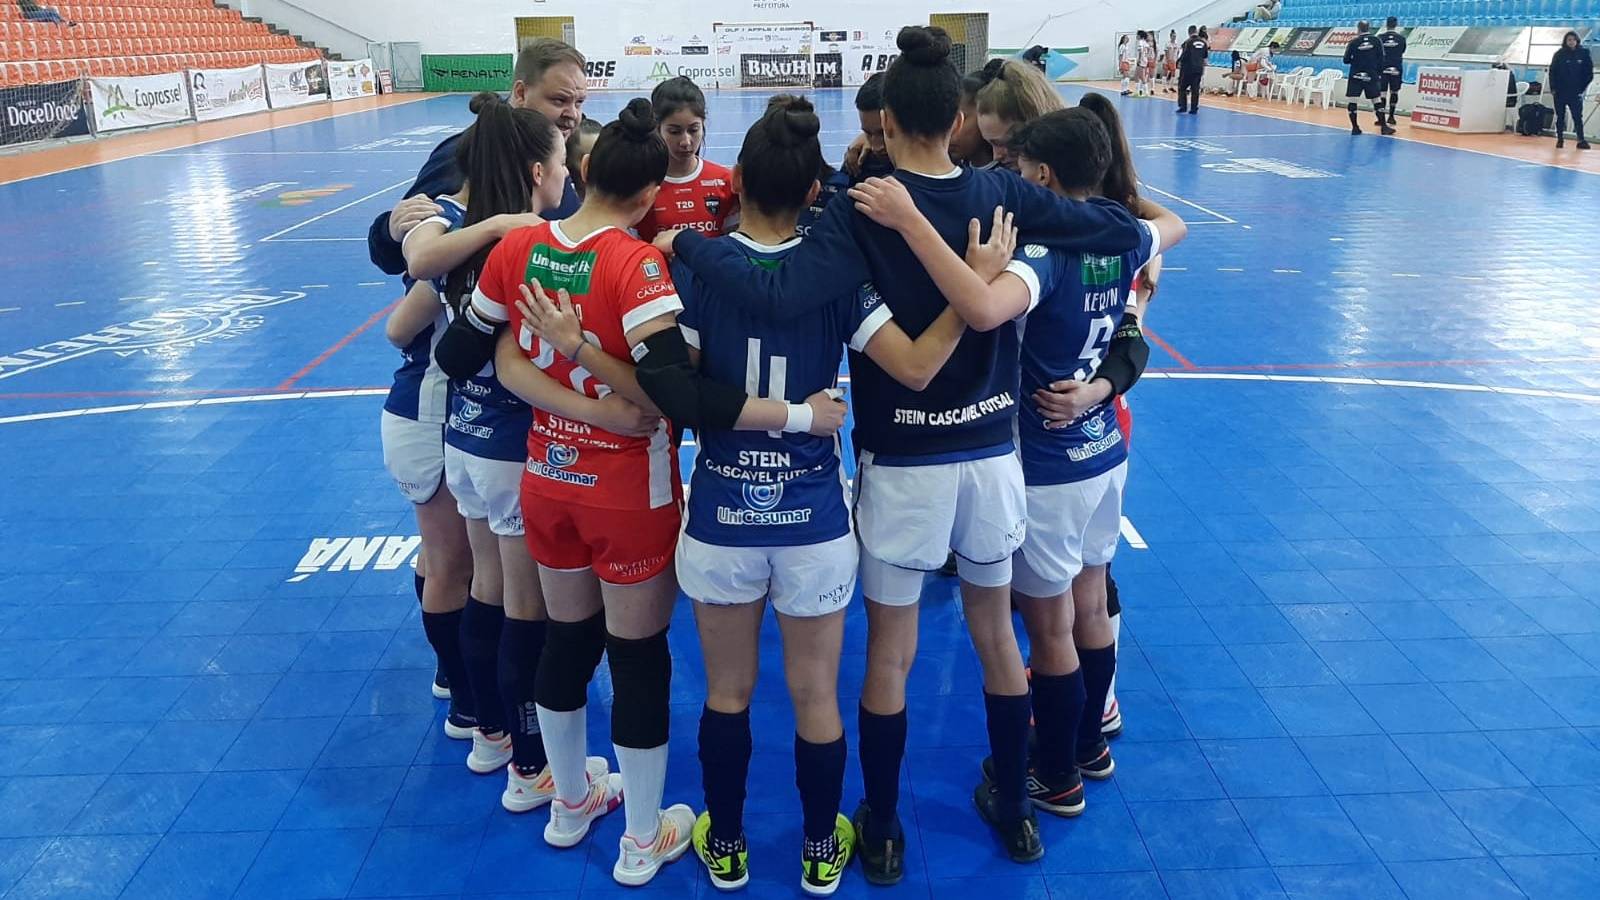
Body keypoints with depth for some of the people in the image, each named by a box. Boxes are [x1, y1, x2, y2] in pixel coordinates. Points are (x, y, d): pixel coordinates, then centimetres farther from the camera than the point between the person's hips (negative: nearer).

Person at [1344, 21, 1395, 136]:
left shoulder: (1353, 43, -4)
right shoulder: (1376, 41, 1)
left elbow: (1346, 61, 0)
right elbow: (1381, 59, 2)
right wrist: (1379, 74, 11)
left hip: (1356, 76, -2)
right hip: (1372, 76, 2)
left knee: (1350, 101, 4)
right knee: (1377, 100, 10)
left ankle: (1355, 127, -1)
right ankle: (1384, 126, 9)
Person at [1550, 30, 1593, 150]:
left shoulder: (1584, 53, -1)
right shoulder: (1559, 54, 0)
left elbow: (1589, 72, 2)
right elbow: (1552, 72, 2)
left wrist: (1583, 87, -3)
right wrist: (1553, 88, -5)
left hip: (1576, 92, -1)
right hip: (1560, 92, 1)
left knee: (1578, 117, -3)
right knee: (1560, 117, 8)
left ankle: (1581, 140, -1)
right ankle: (1560, 139, 16)